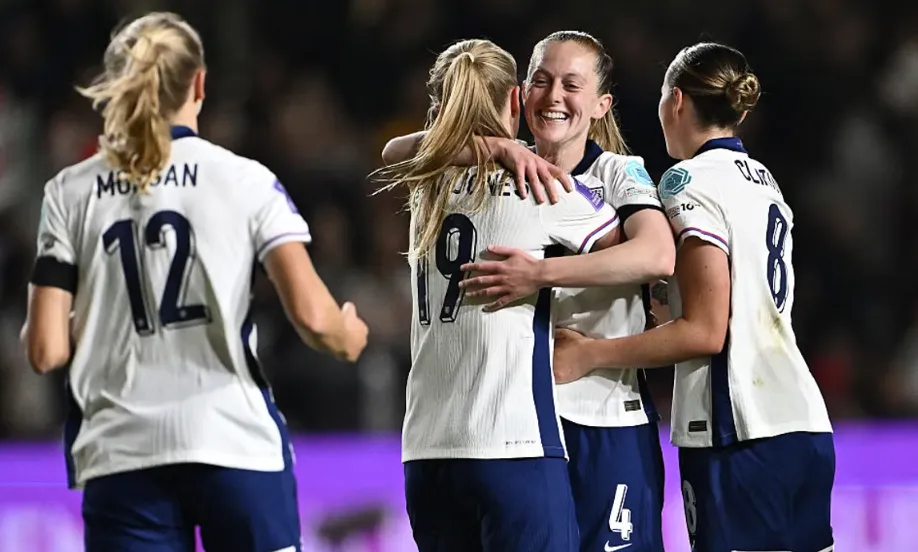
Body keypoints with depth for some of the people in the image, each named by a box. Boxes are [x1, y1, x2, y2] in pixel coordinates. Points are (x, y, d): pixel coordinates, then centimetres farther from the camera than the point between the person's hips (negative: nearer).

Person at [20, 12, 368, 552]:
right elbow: (312, 315, -7)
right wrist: (348, 339, 15)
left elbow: (46, 350, 1)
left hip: (120, 454, 1)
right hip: (237, 442, -1)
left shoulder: (70, 192, 6)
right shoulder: (244, 179, 1)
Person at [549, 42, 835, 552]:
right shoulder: (765, 181, 18)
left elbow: (705, 332, -12)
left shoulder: (691, 181, -6)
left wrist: (591, 354, -8)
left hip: (738, 433, -8)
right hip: (803, 424, 8)